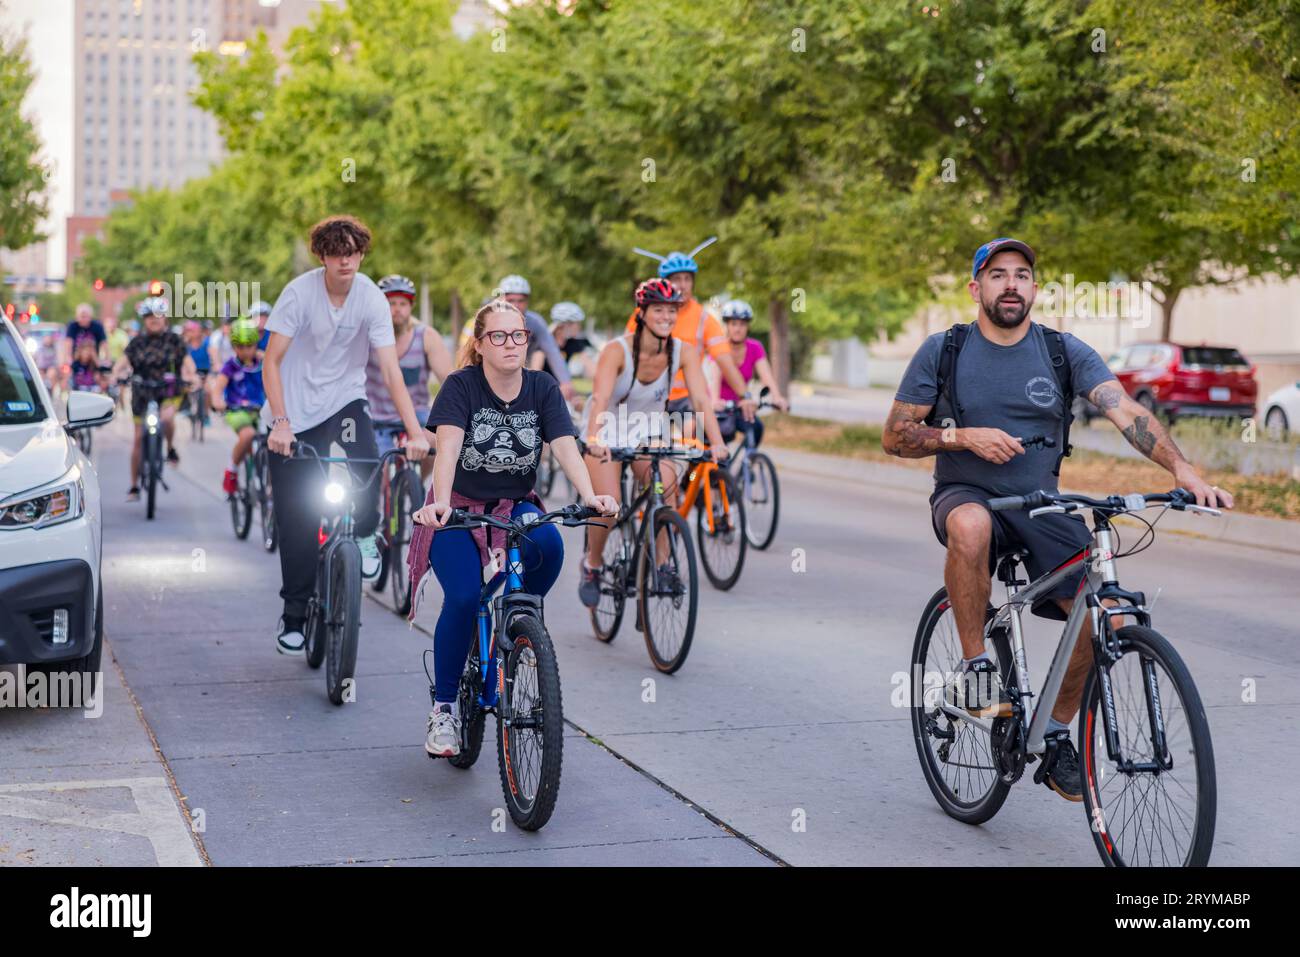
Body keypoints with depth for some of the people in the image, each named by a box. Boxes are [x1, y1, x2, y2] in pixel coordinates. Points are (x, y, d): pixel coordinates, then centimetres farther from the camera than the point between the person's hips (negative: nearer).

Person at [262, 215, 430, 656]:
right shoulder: (300, 293, -16)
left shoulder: (371, 298, -13)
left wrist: (415, 432, -28)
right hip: (296, 408, -1)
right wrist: (280, 424, -28)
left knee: (366, 458, -31)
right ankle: (294, 612, 14)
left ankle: (364, 533, 1)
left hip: (344, 398, 1)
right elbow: (271, 362, -16)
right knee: (298, 517, -1)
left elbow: (391, 370, -17)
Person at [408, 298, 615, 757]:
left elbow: (566, 446, -17)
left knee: (548, 545, -32)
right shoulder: (461, 386, -13)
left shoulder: (543, 389, -4)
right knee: (463, 598, -25)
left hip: (515, 507, 3)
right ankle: (443, 706, -6)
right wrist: (440, 502, -46)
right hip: (459, 510, -3)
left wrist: (589, 496, -36)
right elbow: (448, 446, -28)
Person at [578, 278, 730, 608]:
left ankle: (662, 563, -11)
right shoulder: (617, 350, -26)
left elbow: (701, 399, -24)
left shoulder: (683, 352, -16)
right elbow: (600, 398, -39)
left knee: (667, 486, -25)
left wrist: (717, 442, -39)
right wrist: (594, 441, -55)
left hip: (648, 431, 3)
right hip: (607, 429, -3)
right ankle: (591, 565, 9)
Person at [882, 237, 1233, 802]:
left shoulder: (1065, 352, -1)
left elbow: (1126, 412, -14)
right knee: (971, 526, -40)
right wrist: (964, 437, -18)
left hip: (1040, 506, 2)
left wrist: (1182, 469, -30)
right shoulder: (942, 351, -2)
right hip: (966, 496, -2)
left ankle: (1057, 732, 9)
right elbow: (895, 437, -1)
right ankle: (973, 669, -20)